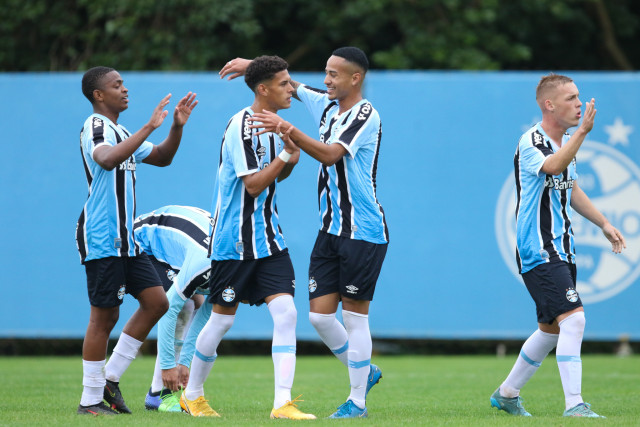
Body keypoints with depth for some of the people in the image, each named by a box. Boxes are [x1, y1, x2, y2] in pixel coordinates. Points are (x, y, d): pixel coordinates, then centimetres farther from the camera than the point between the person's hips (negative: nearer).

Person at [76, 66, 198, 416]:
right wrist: (149, 127, -34)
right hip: (101, 239, -9)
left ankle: (110, 378, 11)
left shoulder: (119, 131, 19)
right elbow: (107, 159, -33)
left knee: (156, 302, 5)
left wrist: (177, 126, 7)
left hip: (125, 239, 9)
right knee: (104, 316, -6)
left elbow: (161, 158, 24)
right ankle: (90, 400, 0)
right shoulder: (95, 127, -11)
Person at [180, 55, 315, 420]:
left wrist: (290, 162, 1)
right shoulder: (242, 127, -17)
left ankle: (283, 402, -12)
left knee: (286, 312, -9)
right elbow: (253, 184, -21)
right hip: (234, 239, -7)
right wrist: (286, 154, -22)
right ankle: (192, 395, 24)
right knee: (222, 319, 4)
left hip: (268, 239, 7)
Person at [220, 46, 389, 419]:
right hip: (331, 230, 8)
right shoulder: (327, 105, 11)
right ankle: (366, 373, 24)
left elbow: (330, 154, -27)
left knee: (355, 317, -4)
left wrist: (288, 130, -35)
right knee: (320, 314, 4)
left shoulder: (365, 115, -13)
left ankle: (358, 401, 5)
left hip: (363, 231, -8)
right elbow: (290, 85, 27)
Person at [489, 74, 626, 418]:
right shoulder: (530, 142, -15)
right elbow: (552, 166, -37)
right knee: (573, 318, -20)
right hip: (539, 252, -10)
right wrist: (583, 132, -46)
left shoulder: (565, 141, 13)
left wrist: (604, 224, 24)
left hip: (562, 250, 10)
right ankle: (574, 405, -20)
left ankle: (507, 393, 30)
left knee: (553, 328, 16)